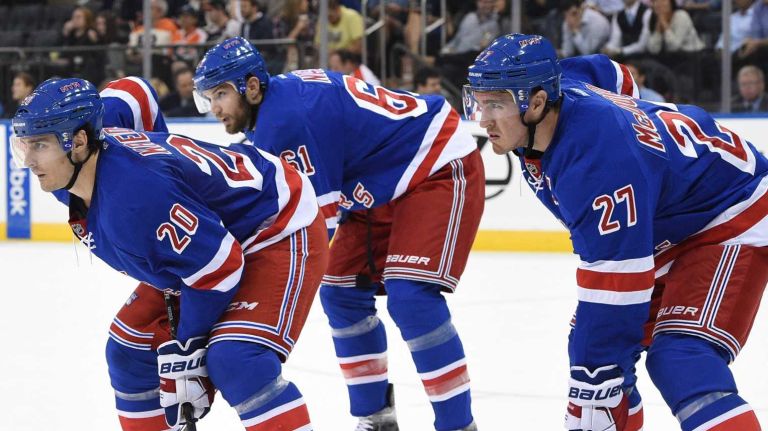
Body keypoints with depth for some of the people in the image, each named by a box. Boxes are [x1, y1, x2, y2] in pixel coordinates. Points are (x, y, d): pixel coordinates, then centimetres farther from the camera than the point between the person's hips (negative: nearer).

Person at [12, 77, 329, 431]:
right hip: (212, 231, 10)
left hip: (280, 232, -10)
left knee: (235, 359, -28)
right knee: (132, 349, 8)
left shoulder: (136, 195, -38)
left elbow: (218, 268, -32)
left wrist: (185, 349, -21)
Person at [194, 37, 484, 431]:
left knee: (409, 296, -23)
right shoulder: (276, 101, 5)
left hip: (442, 167, -11)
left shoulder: (286, 117, -26)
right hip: (387, 188, 11)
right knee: (341, 292, 8)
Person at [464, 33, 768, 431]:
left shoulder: (598, 155, -37)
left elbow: (615, 282, -37)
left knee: (679, 361, -27)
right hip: (661, 227, 10)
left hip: (733, 219, -10)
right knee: (589, 342, 8)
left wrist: (592, 393, -35)